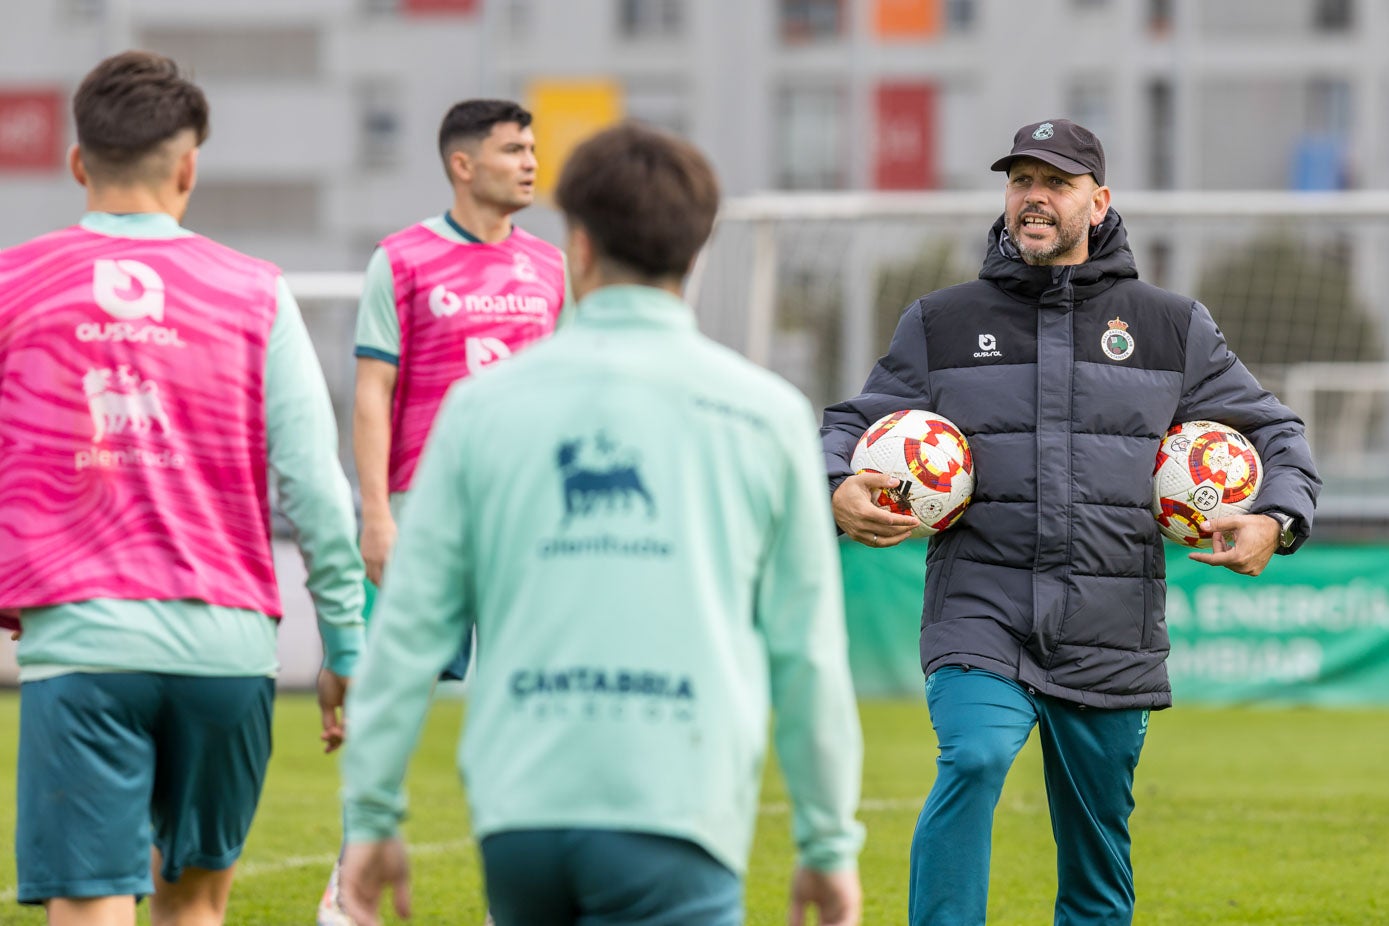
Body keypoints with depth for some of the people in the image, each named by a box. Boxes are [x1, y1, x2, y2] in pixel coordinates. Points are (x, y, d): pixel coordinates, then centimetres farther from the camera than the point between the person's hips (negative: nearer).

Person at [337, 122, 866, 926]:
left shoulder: (485, 404, 8)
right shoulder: (764, 412, 6)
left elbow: (412, 625, 7)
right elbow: (808, 649, 7)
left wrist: (372, 815, 14)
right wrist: (830, 844, 15)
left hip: (520, 812, 3)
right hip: (672, 822, -3)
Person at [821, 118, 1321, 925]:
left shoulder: (1173, 329, 10)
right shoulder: (941, 326, 10)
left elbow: (1276, 433, 17)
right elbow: (852, 425, 16)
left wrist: (1275, 522, -3)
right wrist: (839, 490, -7)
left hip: (1110, 640, 1)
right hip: (982, 615, -1)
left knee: (1098, 859, 7)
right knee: (974, 761, -29)